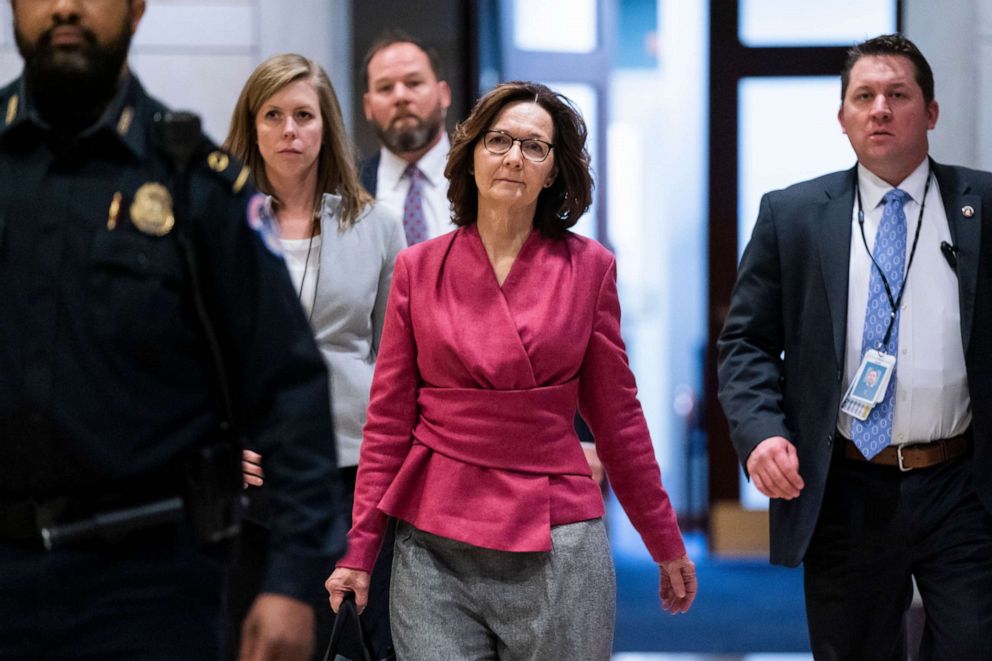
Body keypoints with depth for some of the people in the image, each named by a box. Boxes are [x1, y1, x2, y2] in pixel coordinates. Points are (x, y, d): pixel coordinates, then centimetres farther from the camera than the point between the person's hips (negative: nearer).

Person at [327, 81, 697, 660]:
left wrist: (667, 544, 11)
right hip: (434, 544, 0)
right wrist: (361, 550, 1)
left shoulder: (588, 267, 2)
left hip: (554, 545, 0)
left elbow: (617, 416, 8)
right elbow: (389, 421, 6)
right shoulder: (420, 268, 4)